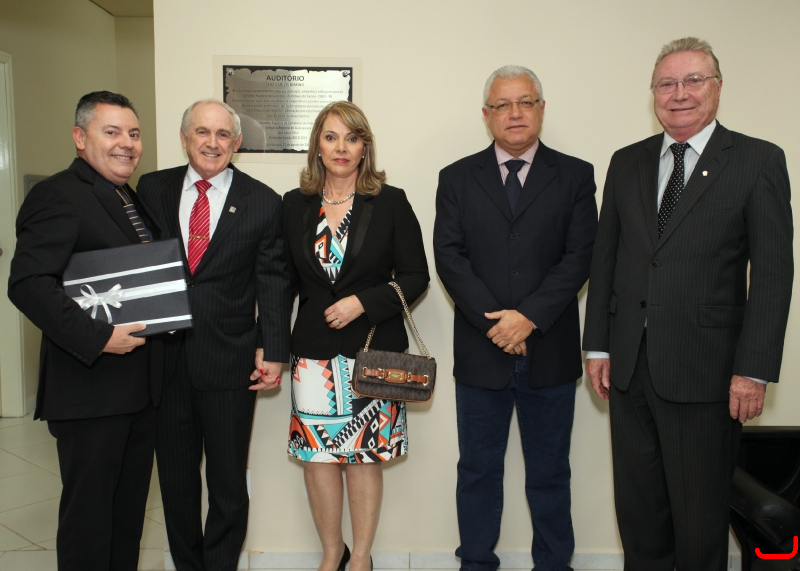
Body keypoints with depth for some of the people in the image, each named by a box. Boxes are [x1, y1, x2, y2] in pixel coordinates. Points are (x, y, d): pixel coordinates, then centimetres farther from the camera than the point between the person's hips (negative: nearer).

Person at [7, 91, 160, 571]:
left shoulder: (135, 200, 15)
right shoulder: (58, 196, -12)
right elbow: (28, 283, -22)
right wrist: (97, 337, -27)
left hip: (143, 386, 8)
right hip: (90, 390, -8)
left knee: (131, 505, 19)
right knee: (89, 509, 5)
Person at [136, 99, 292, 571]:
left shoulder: (263, 202, -1)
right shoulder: (153, 189, 5)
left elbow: (273, 280, -2)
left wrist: (273, 350, -7)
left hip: (229, 359, -2)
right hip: (163, 355, 3)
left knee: (228, 480, 9)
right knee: (175, 474, 16)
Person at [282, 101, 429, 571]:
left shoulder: (390, 202, -1)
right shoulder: (296, 205, 6)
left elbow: (415, 276, -1)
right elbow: (289, 278, 10)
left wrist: (362, 302, -14)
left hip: (374, 346, -2)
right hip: (314, 348, 2)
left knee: (365, 453, 5)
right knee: (317, 454, 7)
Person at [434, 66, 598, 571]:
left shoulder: (575, 176, 4)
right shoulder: (457, 179, 6)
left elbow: (580, 256, -5)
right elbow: (450, 257, -3)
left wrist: (530, 317, -15)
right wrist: (494, 322, -13)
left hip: (550, 352, 0)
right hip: (480, 351, 1)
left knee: (549, 472, 12)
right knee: (478, 469, 13)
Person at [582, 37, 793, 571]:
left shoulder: (759, 161, -2)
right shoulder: (626, 163, 10)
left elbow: (773, 272, -6)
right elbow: (605, 259, 10)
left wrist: (754, 369, -12)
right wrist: (597, 346, 7)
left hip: (704, 370, -4)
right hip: (630, 366, 4)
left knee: (701, 512, 9)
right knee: (637, 505, 15)